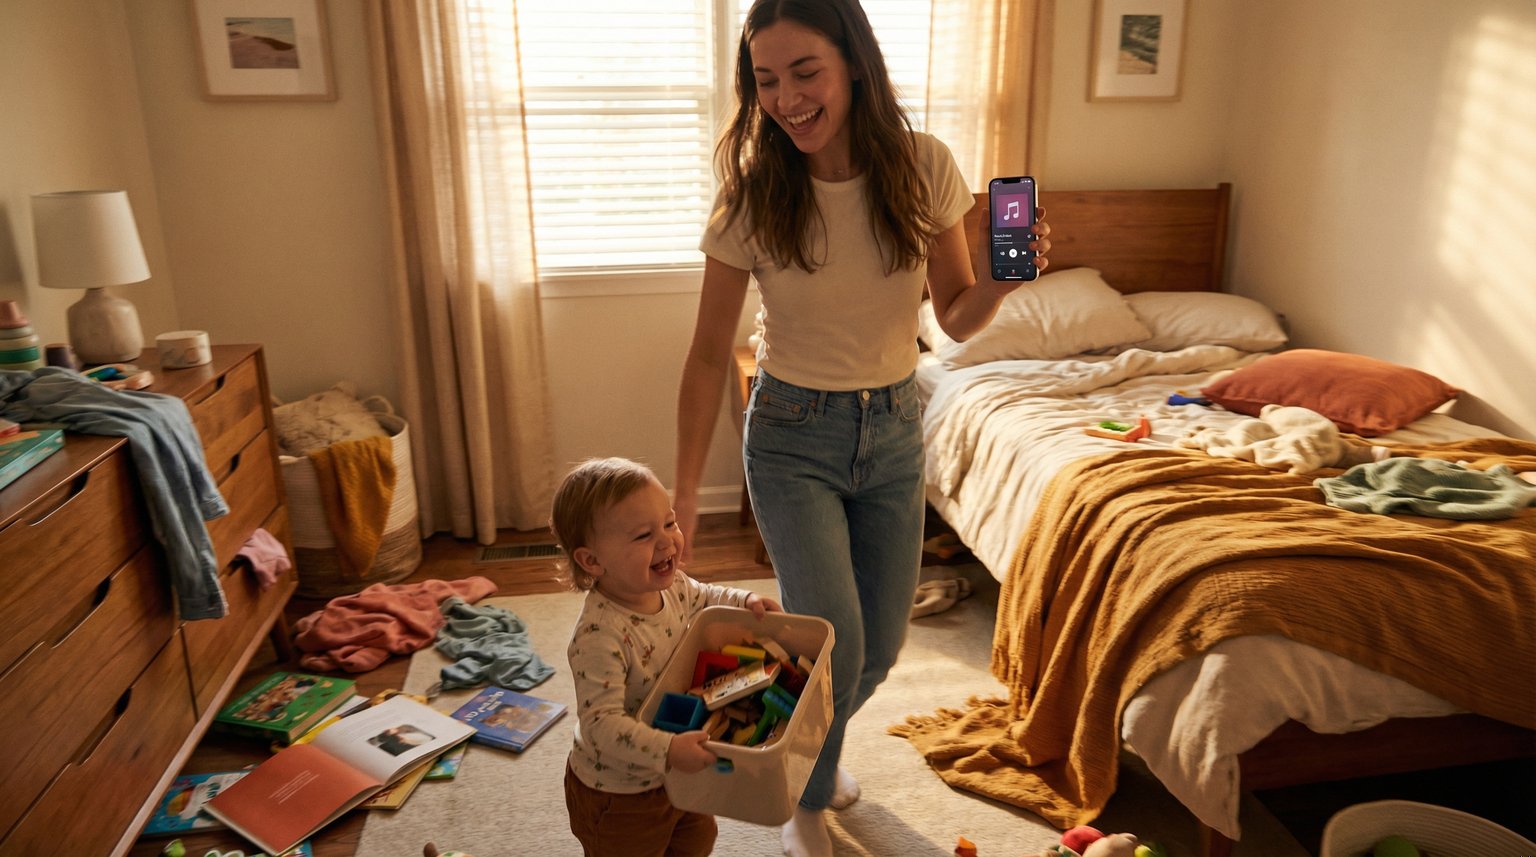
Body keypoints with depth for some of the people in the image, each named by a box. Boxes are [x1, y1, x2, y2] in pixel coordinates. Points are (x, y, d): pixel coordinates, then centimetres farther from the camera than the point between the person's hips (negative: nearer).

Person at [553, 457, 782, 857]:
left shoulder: (671, 585, -13)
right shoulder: (599, 637, -38)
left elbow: (703, 598, 11)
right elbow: (601, 723, -38)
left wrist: (744, 601, -4)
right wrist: (667, 749, -47)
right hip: (617, 793, -7)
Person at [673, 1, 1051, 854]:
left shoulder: (924, 168, -10)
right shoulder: (752, 196, -15)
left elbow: (955, 318, 0)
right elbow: (709, 354, -7)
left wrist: (1004, 279, -22)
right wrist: (684, 491, -7)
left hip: (895, 430, 3)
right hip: (793, 438, -3)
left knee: (880, 647, 13)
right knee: (834, 641, -12)